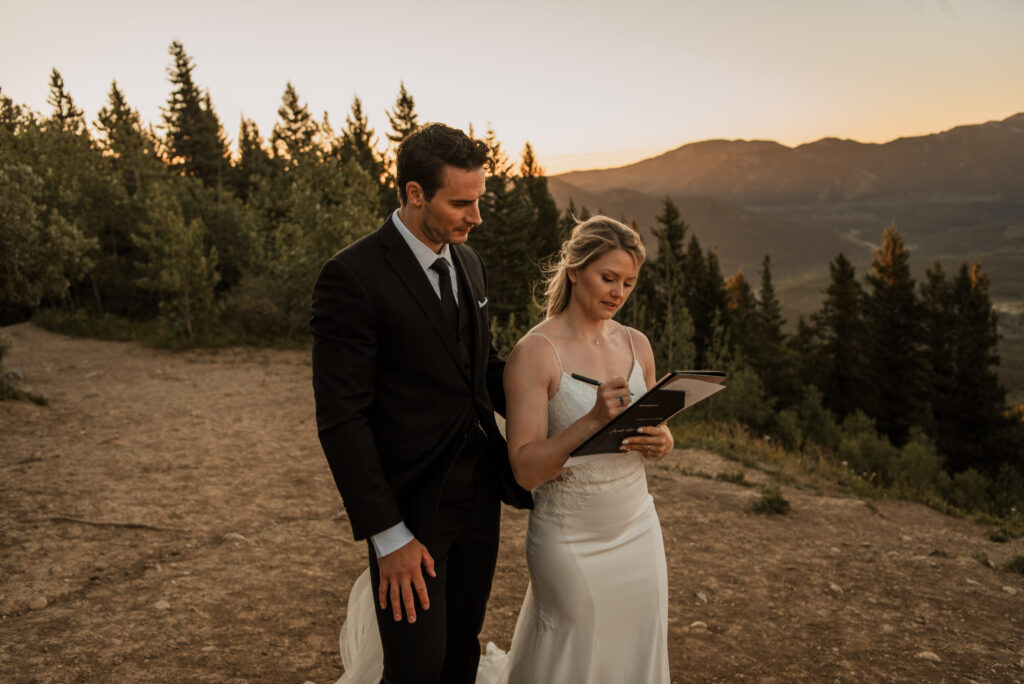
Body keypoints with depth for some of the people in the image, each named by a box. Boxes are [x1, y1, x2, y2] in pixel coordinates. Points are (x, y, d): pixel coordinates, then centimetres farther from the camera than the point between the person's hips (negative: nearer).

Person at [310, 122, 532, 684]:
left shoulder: (468, 262, 6)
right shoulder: (352, 276, -17)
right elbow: (341, 418, -18)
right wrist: (386, 536, -18)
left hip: (478, 495, 7)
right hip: (410, 510, -7)